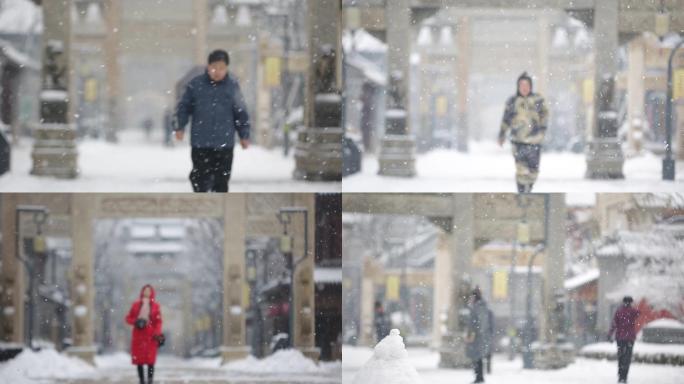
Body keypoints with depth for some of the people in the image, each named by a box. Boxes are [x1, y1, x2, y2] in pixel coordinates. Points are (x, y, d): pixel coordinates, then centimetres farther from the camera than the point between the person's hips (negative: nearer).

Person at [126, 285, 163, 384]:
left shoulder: (155, 306, 6)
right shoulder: (136, 304, 10)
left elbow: (158, 322, 4)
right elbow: (128, 318, 13)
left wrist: (157, 334, -9)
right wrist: (135, 322, -8)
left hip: (150, 336, -2)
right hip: (138, 335, 2)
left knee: (150, 360, -9)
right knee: (139, 360, -1)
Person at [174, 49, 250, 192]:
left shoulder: (232, 86, 0)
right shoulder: (196, 84, -2)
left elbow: (241, 112, 8)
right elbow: (184, 107, 6)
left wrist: (244, 135, 8)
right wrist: (179, 127, -4)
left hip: (225, 144, 0)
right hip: (200, 144, 0)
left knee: (221, 180, 3)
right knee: (200, 178, 3)